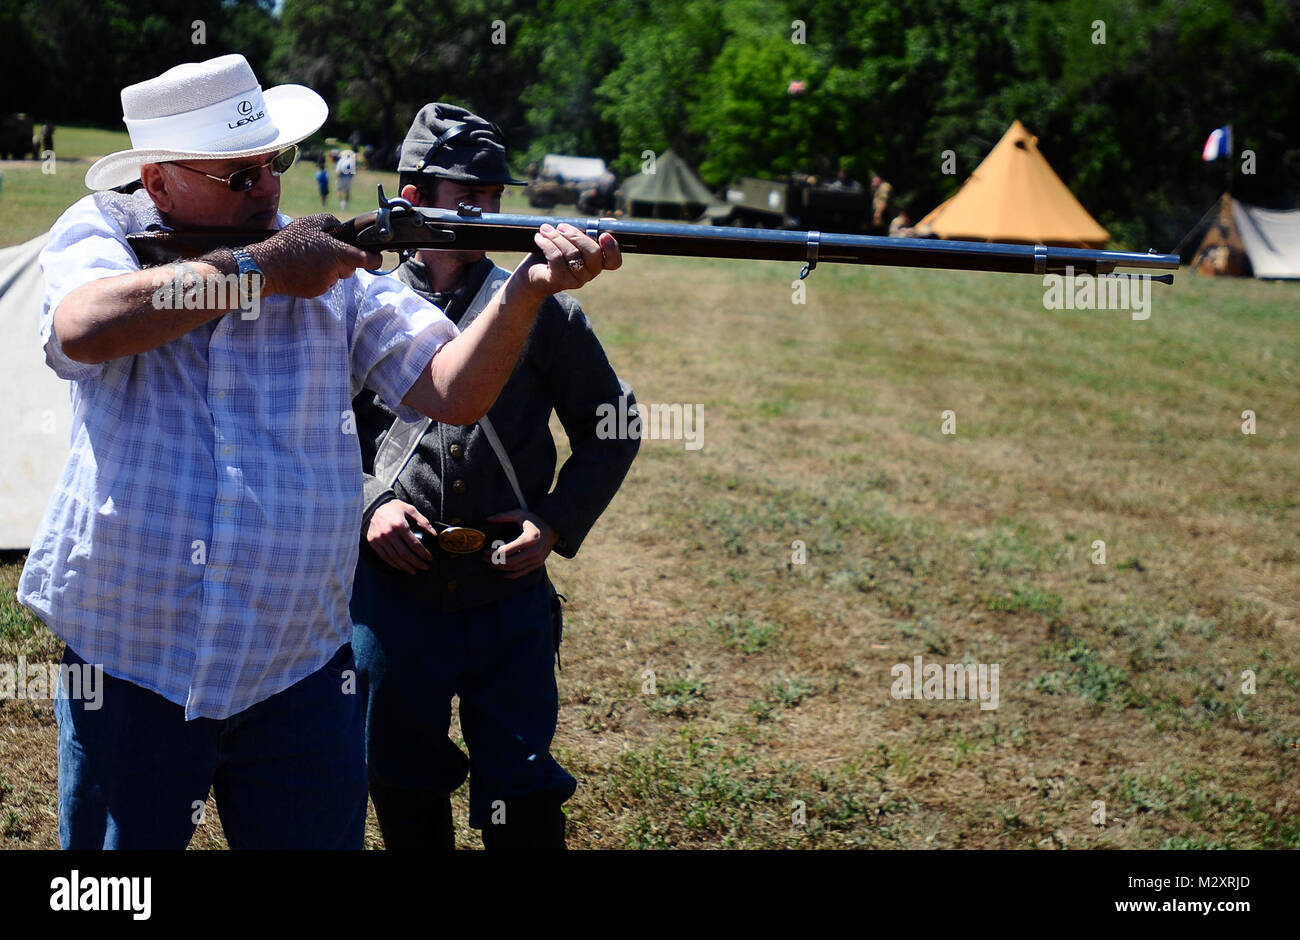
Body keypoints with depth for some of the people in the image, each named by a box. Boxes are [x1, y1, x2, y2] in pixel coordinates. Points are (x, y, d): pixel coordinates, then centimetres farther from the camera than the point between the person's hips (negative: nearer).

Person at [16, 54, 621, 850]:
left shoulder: (338, 266, 3)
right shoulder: (102, 232, 0)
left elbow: (452, 390, -5)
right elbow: (84, 329, -23)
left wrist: (528, 287, -23)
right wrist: (260, 269, -16)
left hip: (299, 673, 1)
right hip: (127, 665, -1)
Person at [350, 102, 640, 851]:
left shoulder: (543, 311, 3)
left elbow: (612, 430, 8)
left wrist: (556, 524, -5)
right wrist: (367, 504, -8)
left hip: (511, 598, -1)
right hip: (393, 597, 1)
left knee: (524, 802, 3)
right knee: (404, 793, 15)